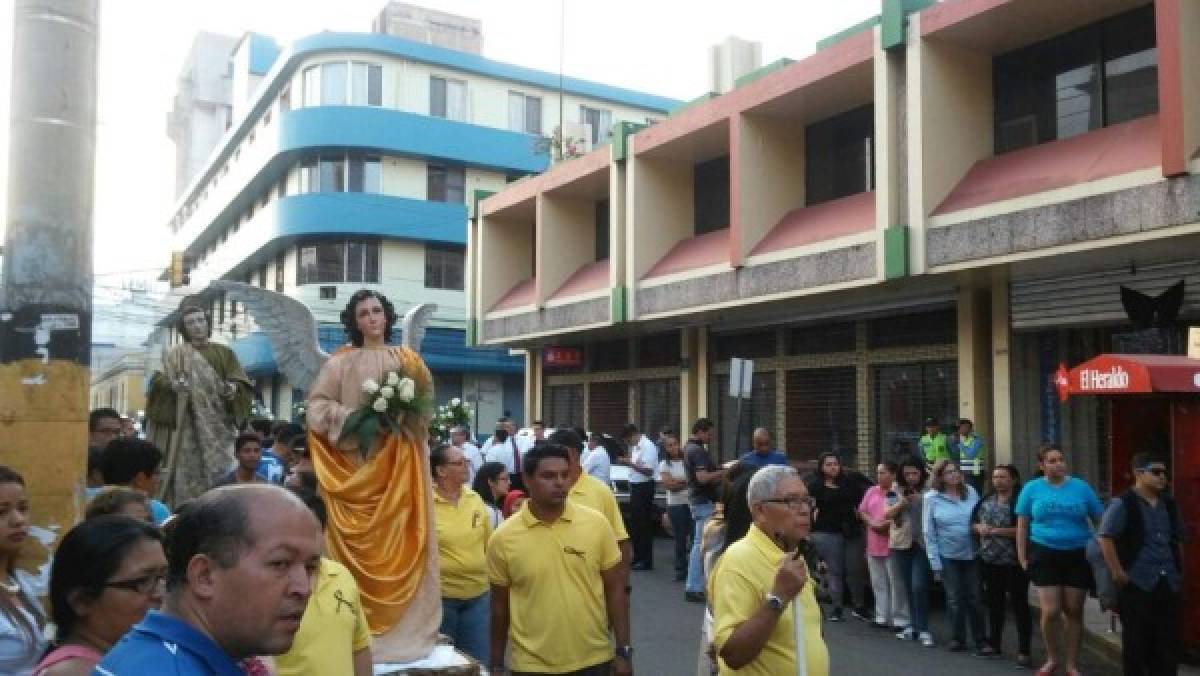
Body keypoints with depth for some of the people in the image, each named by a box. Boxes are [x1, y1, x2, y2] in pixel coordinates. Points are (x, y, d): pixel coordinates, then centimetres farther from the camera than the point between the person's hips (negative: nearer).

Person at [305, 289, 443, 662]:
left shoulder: (408, 360, 10)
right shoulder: (340, 363, 3)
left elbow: (424, 407, 9)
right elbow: (316, 407, -3)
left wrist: (402, 415, -11)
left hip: (400, 461, 2)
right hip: (355, 461, -2)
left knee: (401, 538, 0)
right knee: (358, 542, -3)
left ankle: (405, 627, 7)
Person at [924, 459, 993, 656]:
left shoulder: (970, 492, 1)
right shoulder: (932, 498, -5)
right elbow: (929, 533, -4)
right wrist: (935, 563, -6)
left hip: (972, 554, 1)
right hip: (948, 557, -1)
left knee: (975, 599, 4)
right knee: (955, 599, 8)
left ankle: (980, 641, 14)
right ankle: (958, 638, 23)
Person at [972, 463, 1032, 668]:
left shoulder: (1020, 500, -11)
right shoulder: (986, 500, 11)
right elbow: (974, 522, 18)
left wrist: (997, 530, -19)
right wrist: (979, 528, -4)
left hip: (1014, 562, -7)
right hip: (989, 561, 7)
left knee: (1019, 605, 0)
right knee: (993, 603, 17)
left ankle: (1024, 651, 5)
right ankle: (994, 643, 30)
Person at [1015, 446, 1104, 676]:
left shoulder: (1081, 487, 1)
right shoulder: (1032, 488, 0)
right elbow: (1022, 526, 4)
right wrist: (1022, 558, 0)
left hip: (1077, 555, 1)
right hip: (1044, 554, -1)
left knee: (1073, 611, 7)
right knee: (1050, 611, -5)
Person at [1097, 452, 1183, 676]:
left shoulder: (1169, 504, 12)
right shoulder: (1123, 504, -9)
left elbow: (1177, 540, 22)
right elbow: (1105, 538, -14)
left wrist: (1179, 571, 15)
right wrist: (1118, 573, -15)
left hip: (1168, 584, 6)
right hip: (1137, 583, -6)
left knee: (1168, 642, 8)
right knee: (1137, 641, 3)